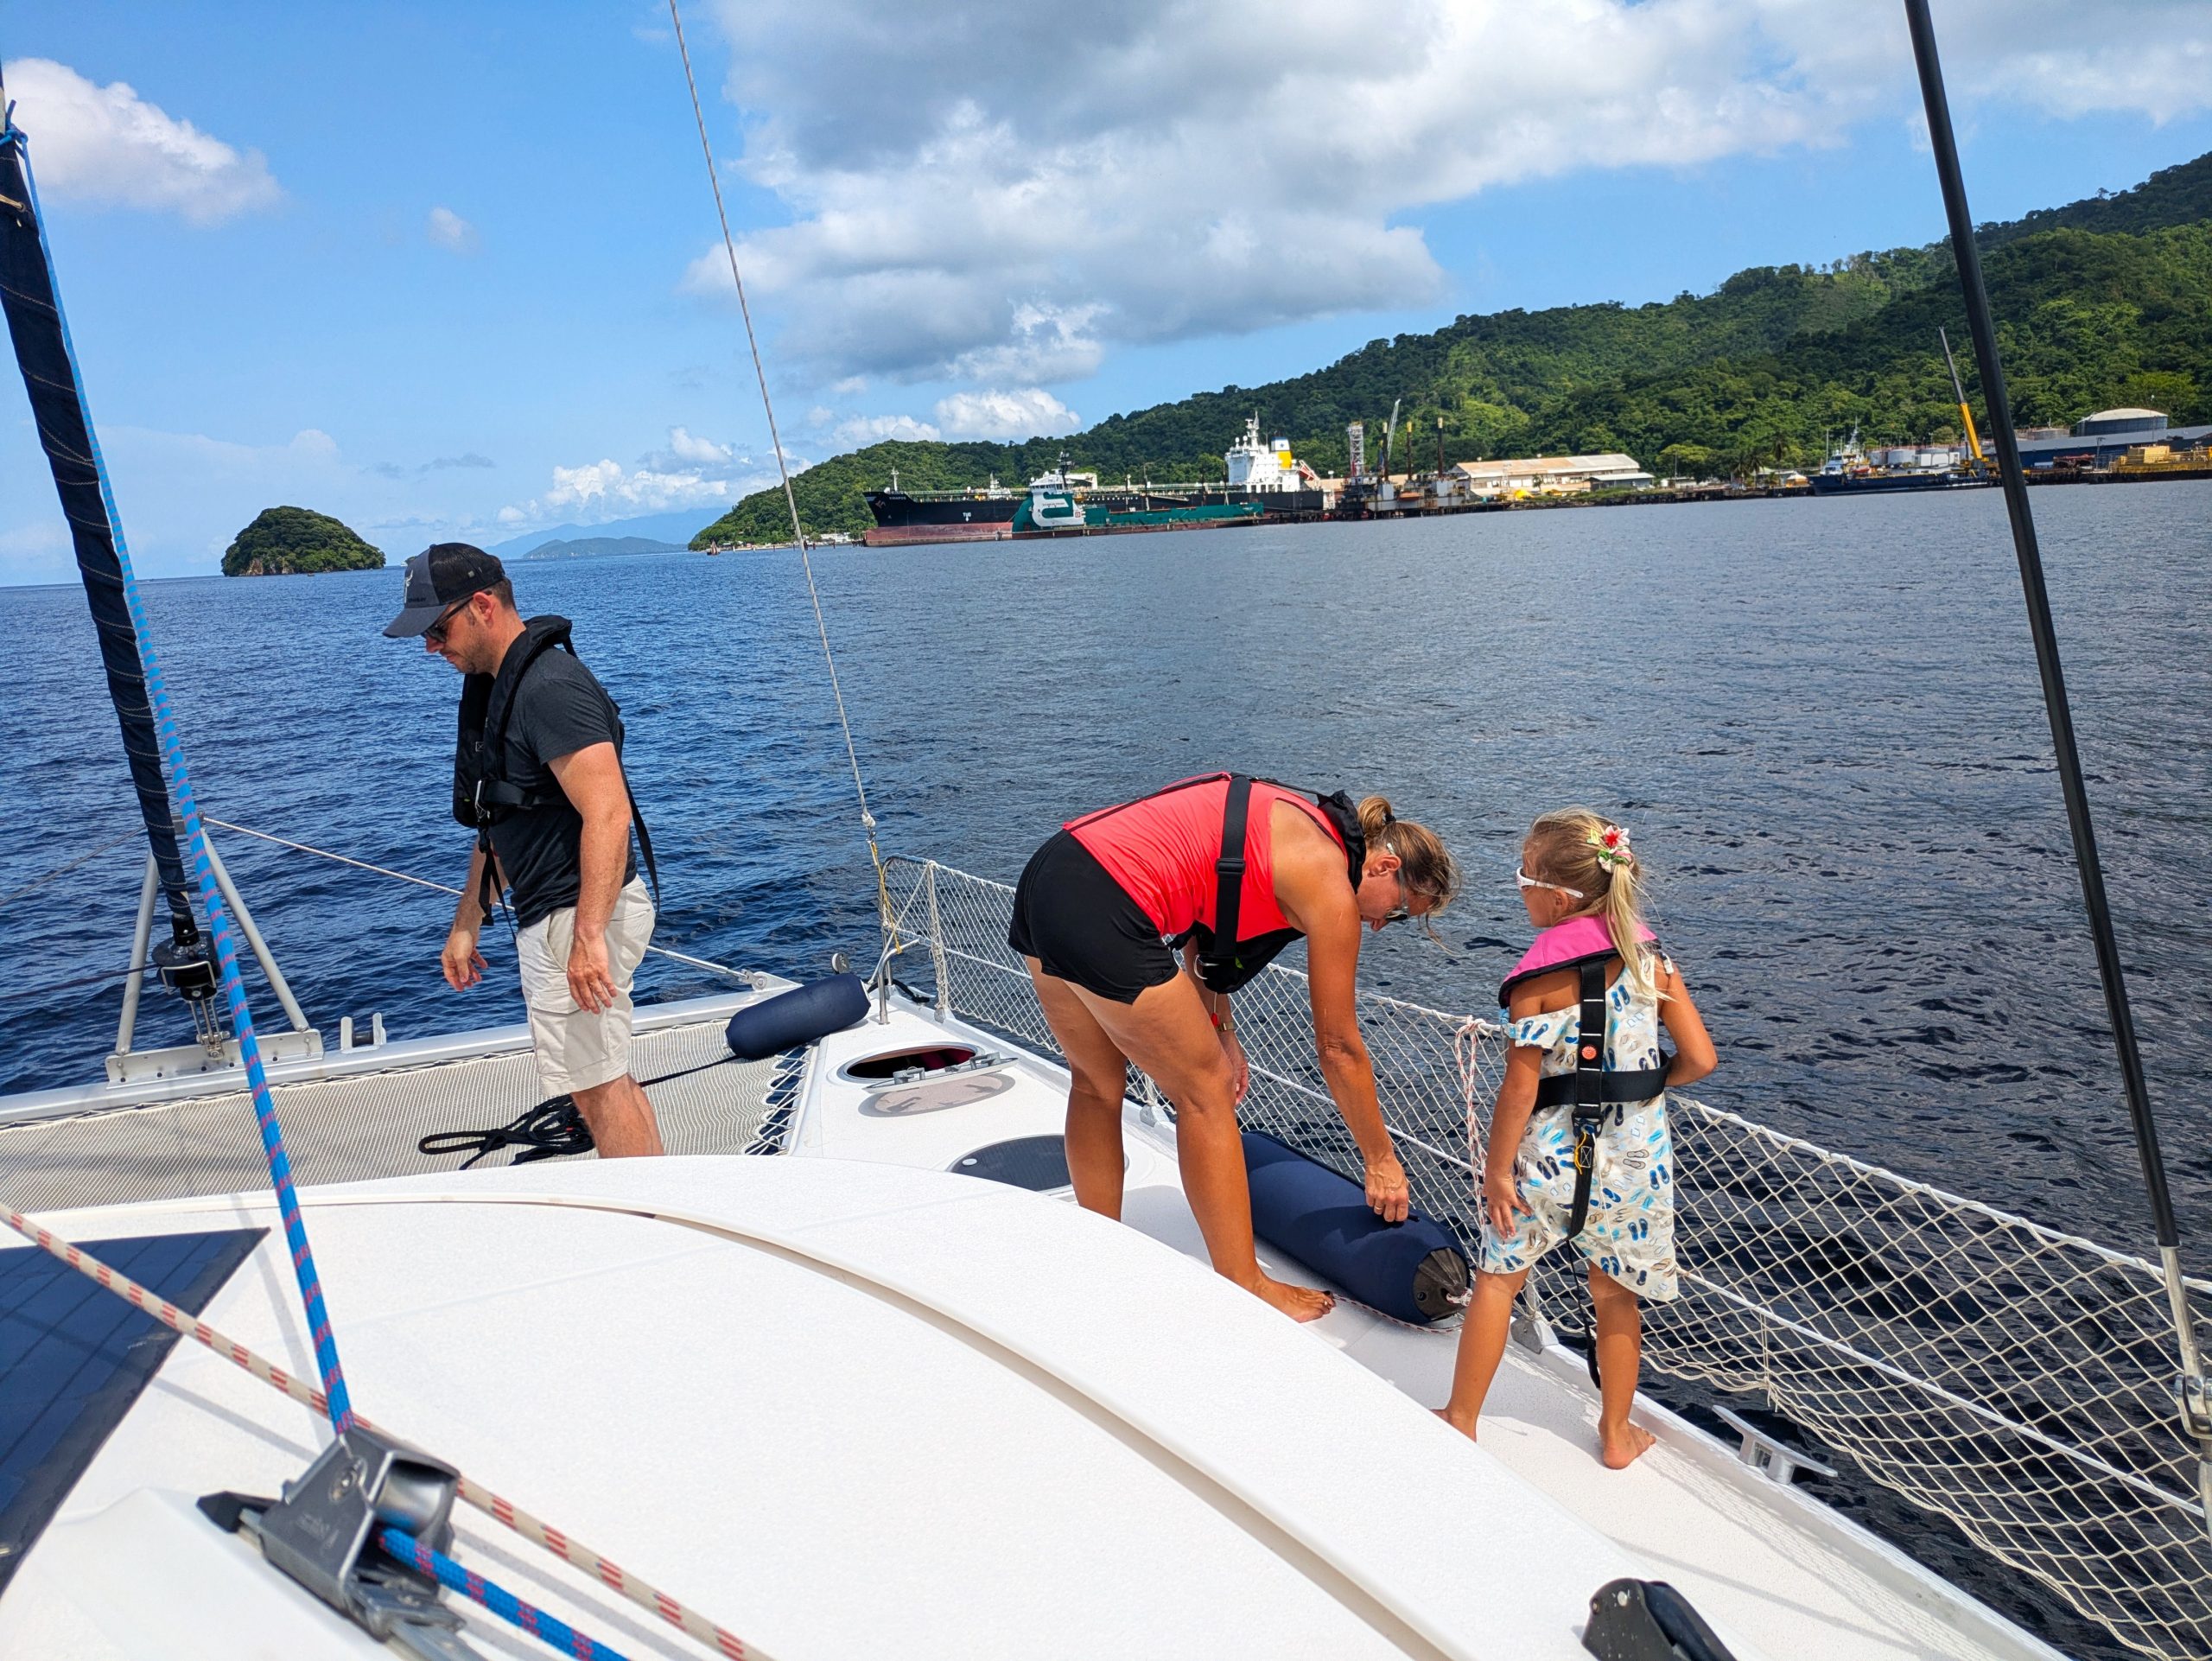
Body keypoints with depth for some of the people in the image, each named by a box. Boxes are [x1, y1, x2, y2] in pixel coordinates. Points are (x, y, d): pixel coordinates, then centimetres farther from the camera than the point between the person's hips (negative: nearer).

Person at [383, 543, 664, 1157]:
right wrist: (466, 924, 22)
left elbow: (608, 814, -27)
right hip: (550, 918, 11)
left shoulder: (550, 686, -18)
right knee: (605, 1081, 15)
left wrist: (588, 935, -32)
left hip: (580, 916, -11)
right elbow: (498, 823, 22)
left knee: (598, 1085, -6)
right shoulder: (495, 687, 15)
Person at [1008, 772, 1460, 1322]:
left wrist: (1221, 1033, 22)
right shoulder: (1331, 888, -4)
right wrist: (1383, 1163, 13)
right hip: (1103, 912, -10)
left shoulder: (1302, 826, 19)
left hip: (1047, 875, 10)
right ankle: (1246, 1291, 15)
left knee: (1097, 1082, 23)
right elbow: (1339, 1048, 3)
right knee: (1206, 1092, 5)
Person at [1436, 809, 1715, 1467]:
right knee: (1615, 1295, 21)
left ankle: (1460, 1419, 27)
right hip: (1635, 1152, 4)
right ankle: (1616, 1434, 34)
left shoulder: (1540, 974, -17)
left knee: (1497, 1280, 15)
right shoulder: (1651, 958, -4)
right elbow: (1700, 1059, -3)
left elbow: (1522, 1085, -17)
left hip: (1551, 1151, -4)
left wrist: (1498, 1167, -8)